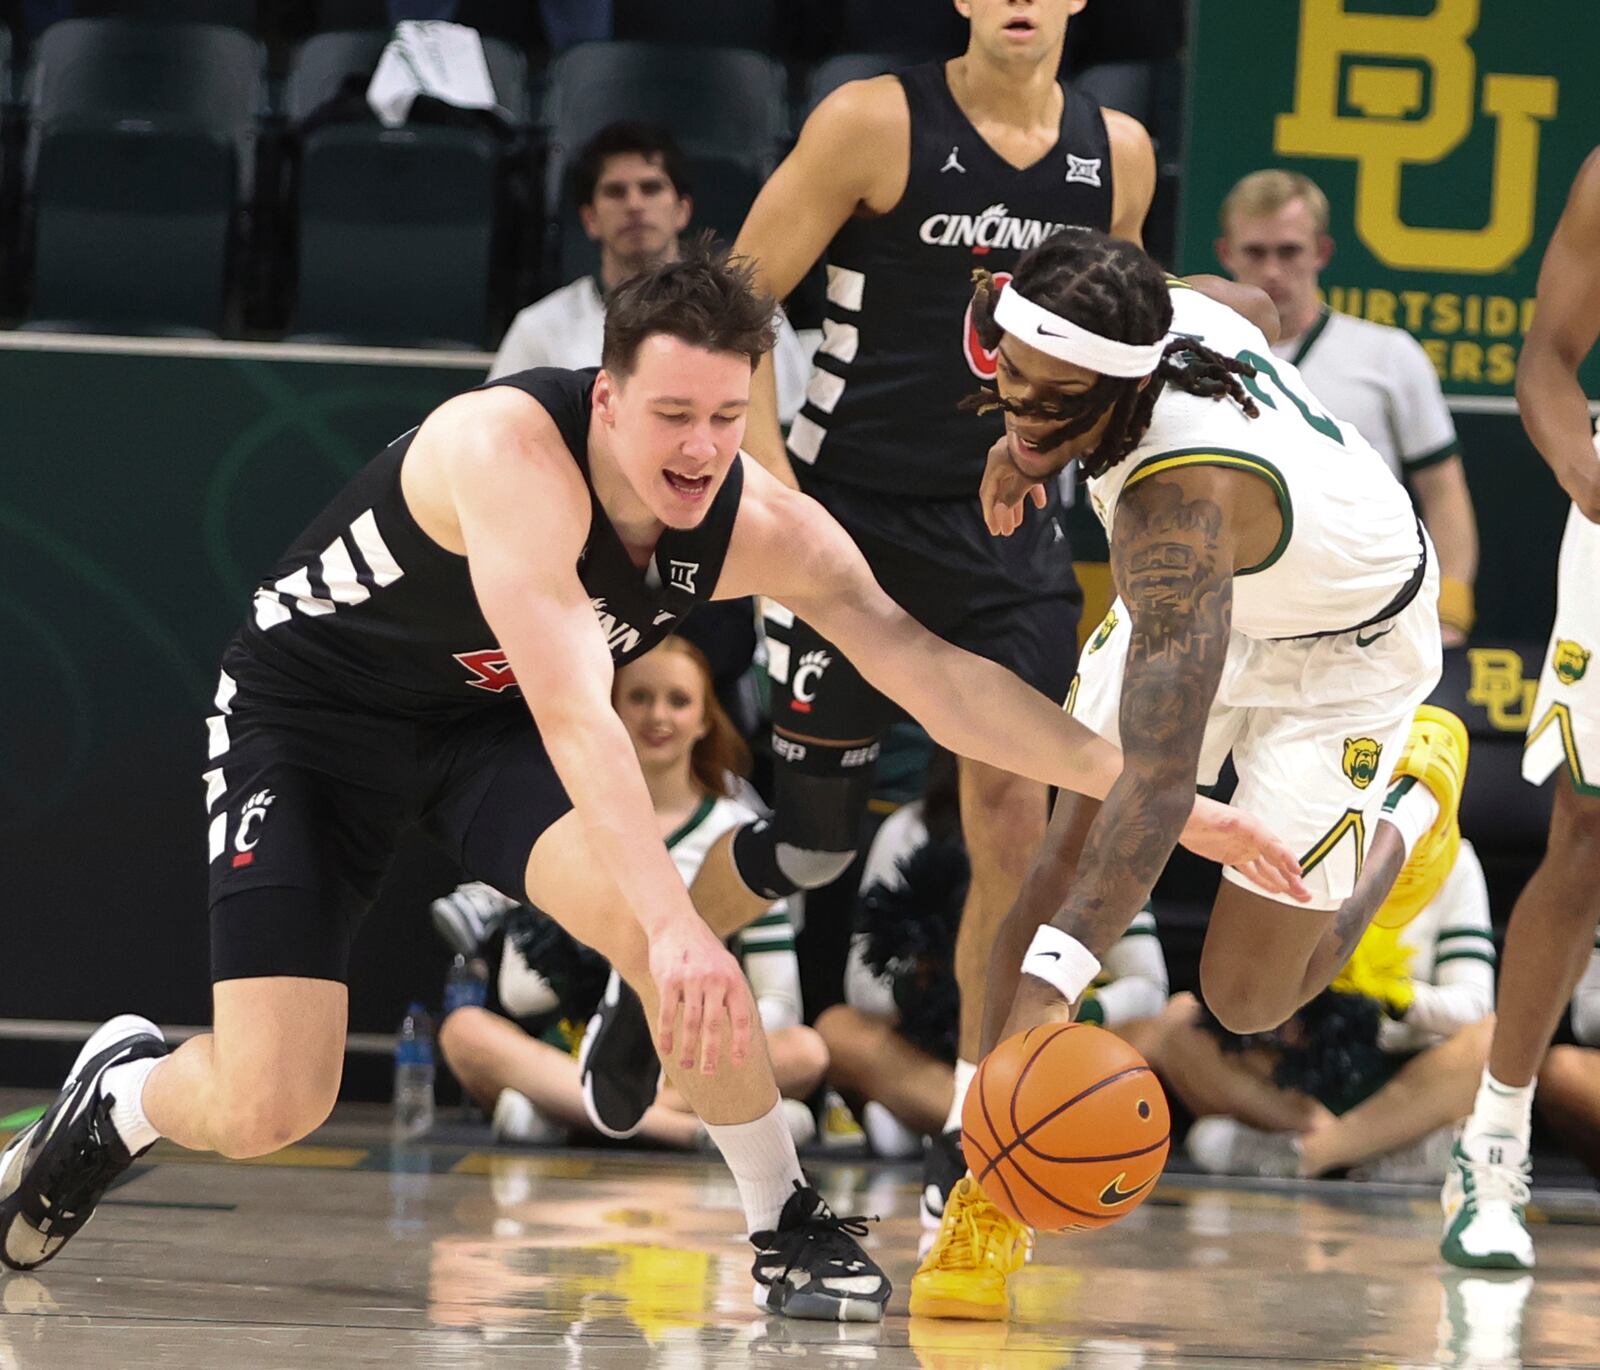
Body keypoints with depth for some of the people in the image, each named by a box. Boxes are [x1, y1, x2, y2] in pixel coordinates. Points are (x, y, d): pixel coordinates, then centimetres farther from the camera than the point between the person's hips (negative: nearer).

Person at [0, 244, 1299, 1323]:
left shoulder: (762, 528, -19)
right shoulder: (510, 450, -37)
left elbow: (940, 675, -14)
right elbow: (575, 712, -47)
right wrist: (676, 924, -57)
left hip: (488, 720, 4)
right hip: (309, 706, -4)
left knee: (656, 919, -27)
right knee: (265, 1113, -14)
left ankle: (792, 1227, -8)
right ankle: (121, 1093, 21)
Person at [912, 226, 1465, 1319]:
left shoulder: (1178, 501, -46)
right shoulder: (1163, 306, -26)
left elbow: (1161, 781, -53)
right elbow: (1251, 308, 3)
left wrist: (1048, 992, -61)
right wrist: (1034, 443, 0)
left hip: (1344, 648, -7)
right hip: (1206, 602, 7)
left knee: (1248, 999, 0)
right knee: (1068, 850, -13)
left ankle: (1413, 795, 28)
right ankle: (989, 1204, -7)